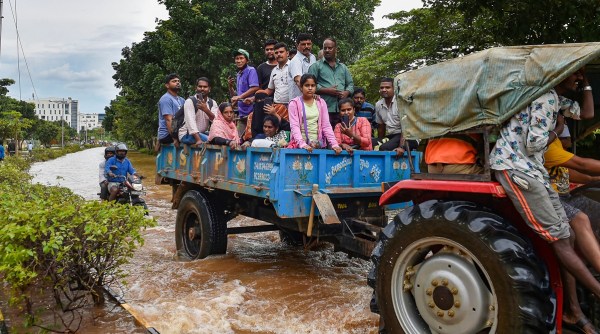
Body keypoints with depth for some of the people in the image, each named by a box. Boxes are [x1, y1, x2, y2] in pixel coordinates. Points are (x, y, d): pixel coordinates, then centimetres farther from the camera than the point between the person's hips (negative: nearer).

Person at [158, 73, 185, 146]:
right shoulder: (166, 99, -8)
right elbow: (169, 120, -17)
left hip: (178, 132, 9)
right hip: (167, 135, -9)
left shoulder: (181, 100, 19)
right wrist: (175, 139, -24)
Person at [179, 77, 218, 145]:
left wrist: (206, 110, -30)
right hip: (187, 134, -6)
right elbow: (190, 121, -24)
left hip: (202, 133, 6)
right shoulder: (190, 101, -10)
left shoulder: (213, 103, 5)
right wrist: (198, 140, -36)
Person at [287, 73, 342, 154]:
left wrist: (334, 144, -7)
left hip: (318, 144, 2)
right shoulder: (295, 103, 1)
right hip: (300, 145, -2)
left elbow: (326, 125, 6)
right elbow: (294, 126, -9)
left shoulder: (321, 103, 10)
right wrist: (303, 144, -24)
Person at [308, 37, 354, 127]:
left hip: (341, 109, 4)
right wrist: (327, 90, -13)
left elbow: (351, 84, 22)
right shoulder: (316, 66, 7)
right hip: (324, 109, -4)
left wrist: (346, 93, -1)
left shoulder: (343, 67, 22)